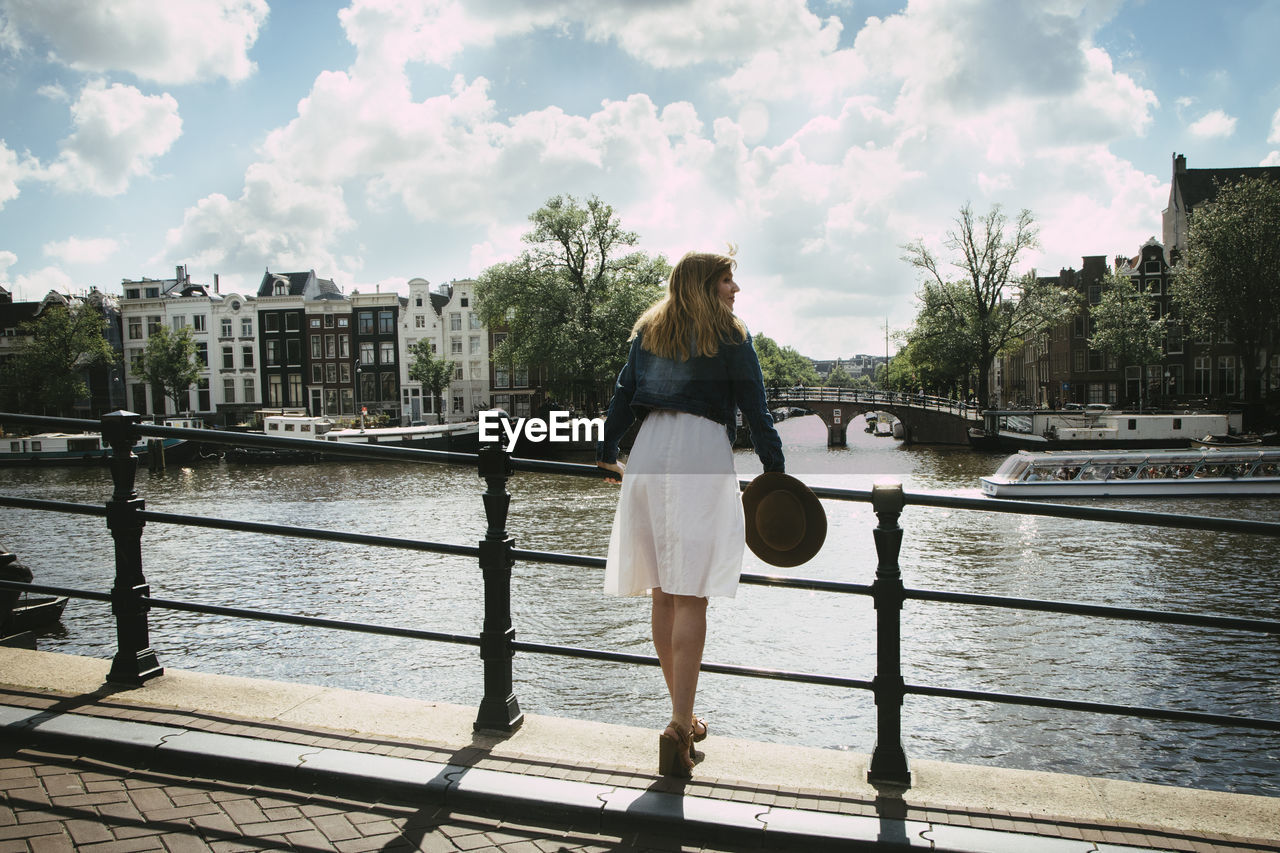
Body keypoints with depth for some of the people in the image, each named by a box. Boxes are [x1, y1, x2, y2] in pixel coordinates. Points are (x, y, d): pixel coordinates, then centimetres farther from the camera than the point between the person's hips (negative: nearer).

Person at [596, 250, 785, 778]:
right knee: (690, 596, -7)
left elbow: (622, 396, 15)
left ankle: (683, 718, 21)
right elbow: (754, 407, 2)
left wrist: (606, 455, 21)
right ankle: (679, 725, -13)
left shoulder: (648, 333, 18)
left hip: (648, 456, 5)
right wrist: (775, 470, 7)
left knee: (664, 594, 11)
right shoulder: (728, 336, 4)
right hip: (701, 456, -5)